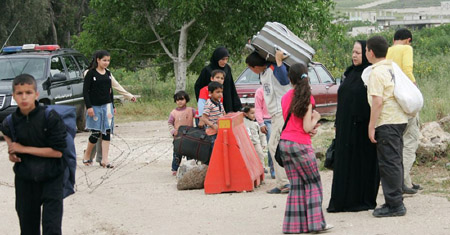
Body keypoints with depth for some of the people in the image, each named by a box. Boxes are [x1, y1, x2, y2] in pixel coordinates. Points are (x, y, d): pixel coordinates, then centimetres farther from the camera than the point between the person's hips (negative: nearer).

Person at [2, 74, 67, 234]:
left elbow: (58, 151, -18)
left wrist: (24, 149, -16)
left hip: (51, 180, -4)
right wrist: (11, 152, 3)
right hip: (25, 182, 4)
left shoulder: (50, 117, -15)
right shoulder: (11, 121, -1)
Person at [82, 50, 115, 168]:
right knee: (96, 133, -4)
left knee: (107, 132, -2)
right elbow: (85, 91, -8)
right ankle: (87, 156, 16)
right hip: (95, 106, -5)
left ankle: (104, 160, -1)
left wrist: (112, 106, 17)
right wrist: (89, 107, -14)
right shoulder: (91, 73, -6)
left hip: (107, 105, 5)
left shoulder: (108, 73, 10)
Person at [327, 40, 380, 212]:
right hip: (345, 126, 8)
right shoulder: (350, 73, 14)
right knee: (344, 162, 8)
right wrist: (338, 124, 16)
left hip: (362, 127, -8)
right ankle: (342, 200, 12)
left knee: (363, 161, 0)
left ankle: (363, 200, 8)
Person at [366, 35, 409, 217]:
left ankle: (394, 205, -5)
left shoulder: (377, 73, -14)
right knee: (395, 162, 13)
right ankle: (395, 202, 19)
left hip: (387, 123, -9)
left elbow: (377, 102, -20)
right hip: (399, 120, 9)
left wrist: (371, 127, -16)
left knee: (388, 163, -6)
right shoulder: (392, 68, 14)